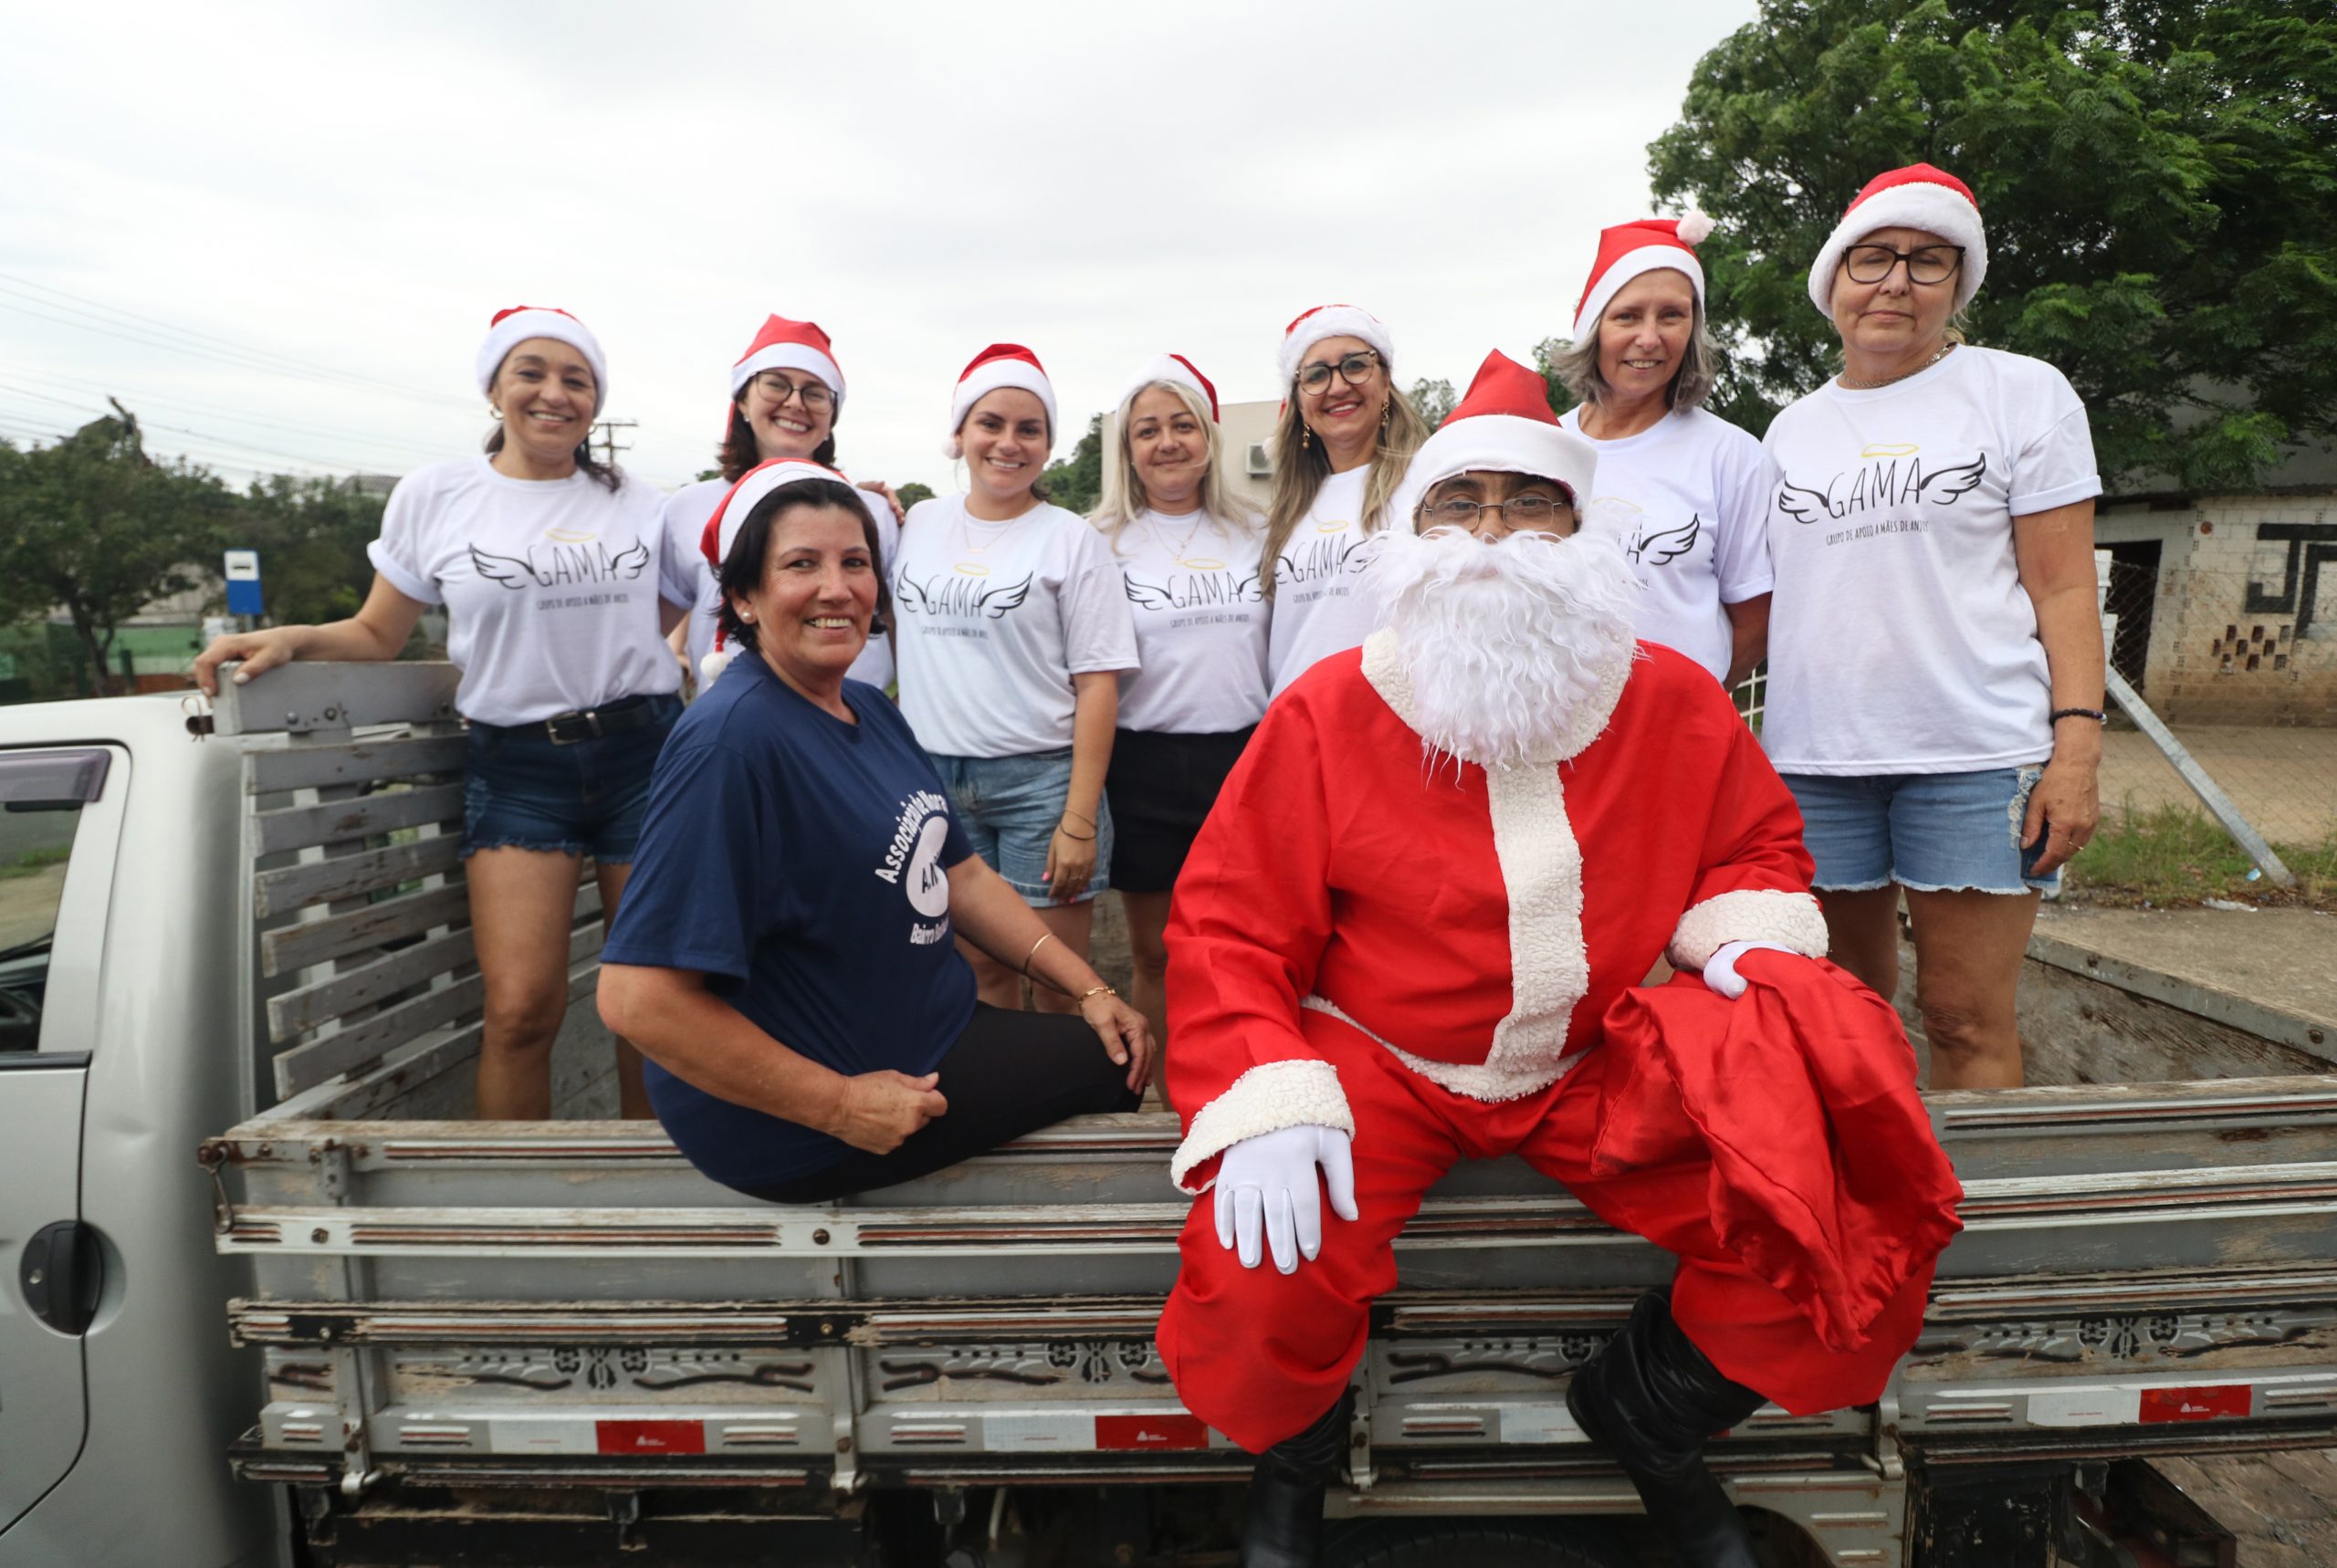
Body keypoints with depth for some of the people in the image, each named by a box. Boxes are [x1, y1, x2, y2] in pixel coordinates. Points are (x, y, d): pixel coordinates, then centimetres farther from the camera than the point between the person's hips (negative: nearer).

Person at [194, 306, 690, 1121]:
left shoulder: (636, 502, 11)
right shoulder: (436, 495, 8)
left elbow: (677, 616, 23)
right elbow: (377, 634, 12)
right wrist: (290, 638, -3)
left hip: (643, 754, 1)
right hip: (515, 766, -1)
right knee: (520, 1008, -13)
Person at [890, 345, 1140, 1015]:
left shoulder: (1072, 540, -2)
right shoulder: (917, 524, 9)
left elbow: (1098, 685, -7)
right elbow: (898, 627, 23)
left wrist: (1080, 821, -12)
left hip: (1040, 779, -3)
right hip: (935, 777, 3)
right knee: (980, 969, 11)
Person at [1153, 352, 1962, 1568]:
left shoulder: (1673, 703, 2)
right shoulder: (1327, 712, -8)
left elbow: (1756, 848, 17)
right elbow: (1230, 925, -9)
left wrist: (1744, 934, -6)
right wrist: (1268, 1104, -22)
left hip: (1606, 1061, 3)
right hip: (1376, 1064, -2)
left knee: (1842, 1218, -16)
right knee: (1253, 1276, -27)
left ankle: (1643, 1420, 17)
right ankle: (1293, 1456, 15)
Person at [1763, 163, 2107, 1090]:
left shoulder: (2022, 391, 6)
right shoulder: (1792, 430, 15)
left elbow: (2063, 586, 0)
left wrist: (2077, 745, -10)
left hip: (1980, 754, -3)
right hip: (1813, 758, 3)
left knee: (1966, 1017, -1)